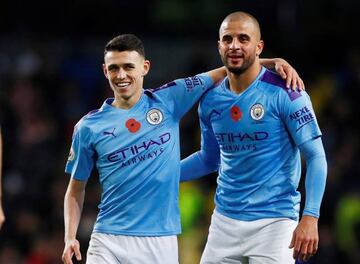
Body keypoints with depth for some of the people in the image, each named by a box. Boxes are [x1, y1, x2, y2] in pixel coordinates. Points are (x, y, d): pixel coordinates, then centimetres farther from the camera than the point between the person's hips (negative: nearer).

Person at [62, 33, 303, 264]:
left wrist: (273, 62, -1)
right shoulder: (89, 127, 2)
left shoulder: (168, 101, 4)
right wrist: (70, 238, -3)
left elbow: (224, 73, 10)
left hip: (161, 242, 1)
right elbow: (76, 189, 9)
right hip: (108, 241, -1)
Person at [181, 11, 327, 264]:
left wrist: (310, 217, -20)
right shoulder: (210, 100, 7)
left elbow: (316, 157, -10)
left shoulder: (284, 93, -10)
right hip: (224, 221, 5)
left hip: (273, 222, -5)